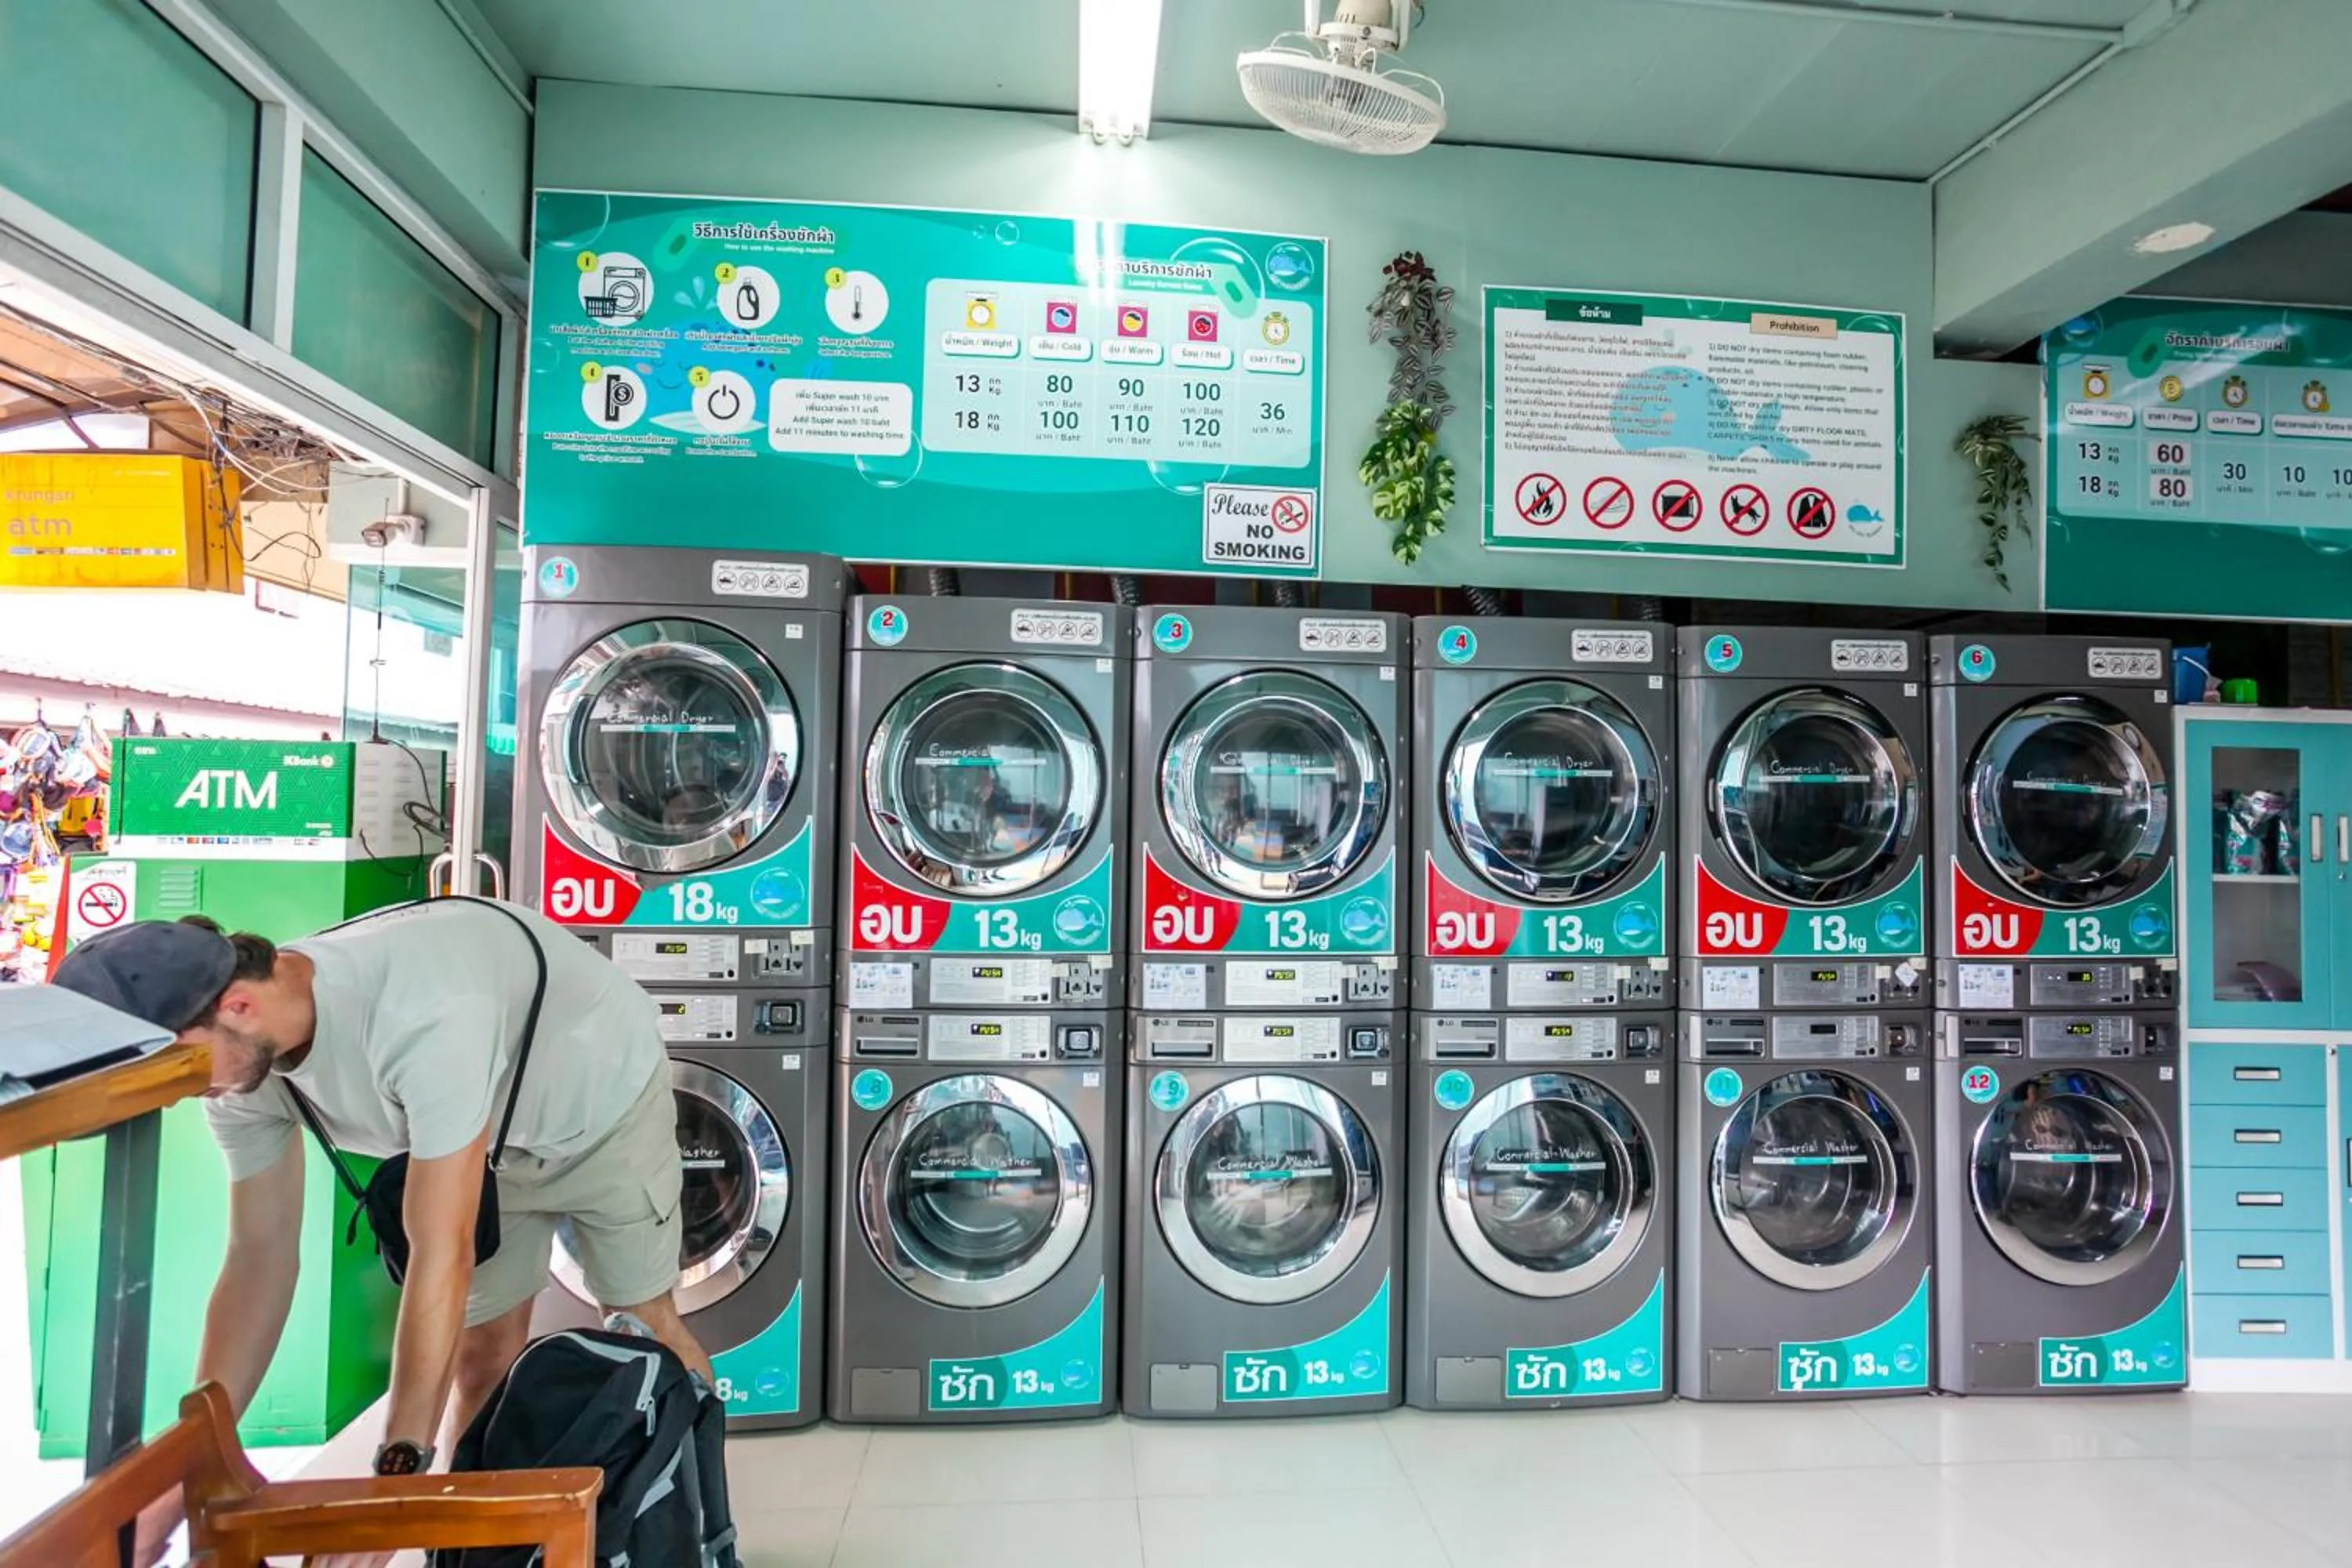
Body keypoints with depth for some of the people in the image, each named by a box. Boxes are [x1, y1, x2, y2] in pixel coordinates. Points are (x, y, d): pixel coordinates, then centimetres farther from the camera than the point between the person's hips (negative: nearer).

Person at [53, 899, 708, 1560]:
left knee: (644, 1328, 5)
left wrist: (395, 1472, -36)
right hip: (495, 1138, 6)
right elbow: (260, 1260, -12)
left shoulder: (424, 1016, -45)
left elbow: (442, 1257, -40)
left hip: (606, 1106, -5)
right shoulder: (247, 1064, -20)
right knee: (483, 1352, 7)